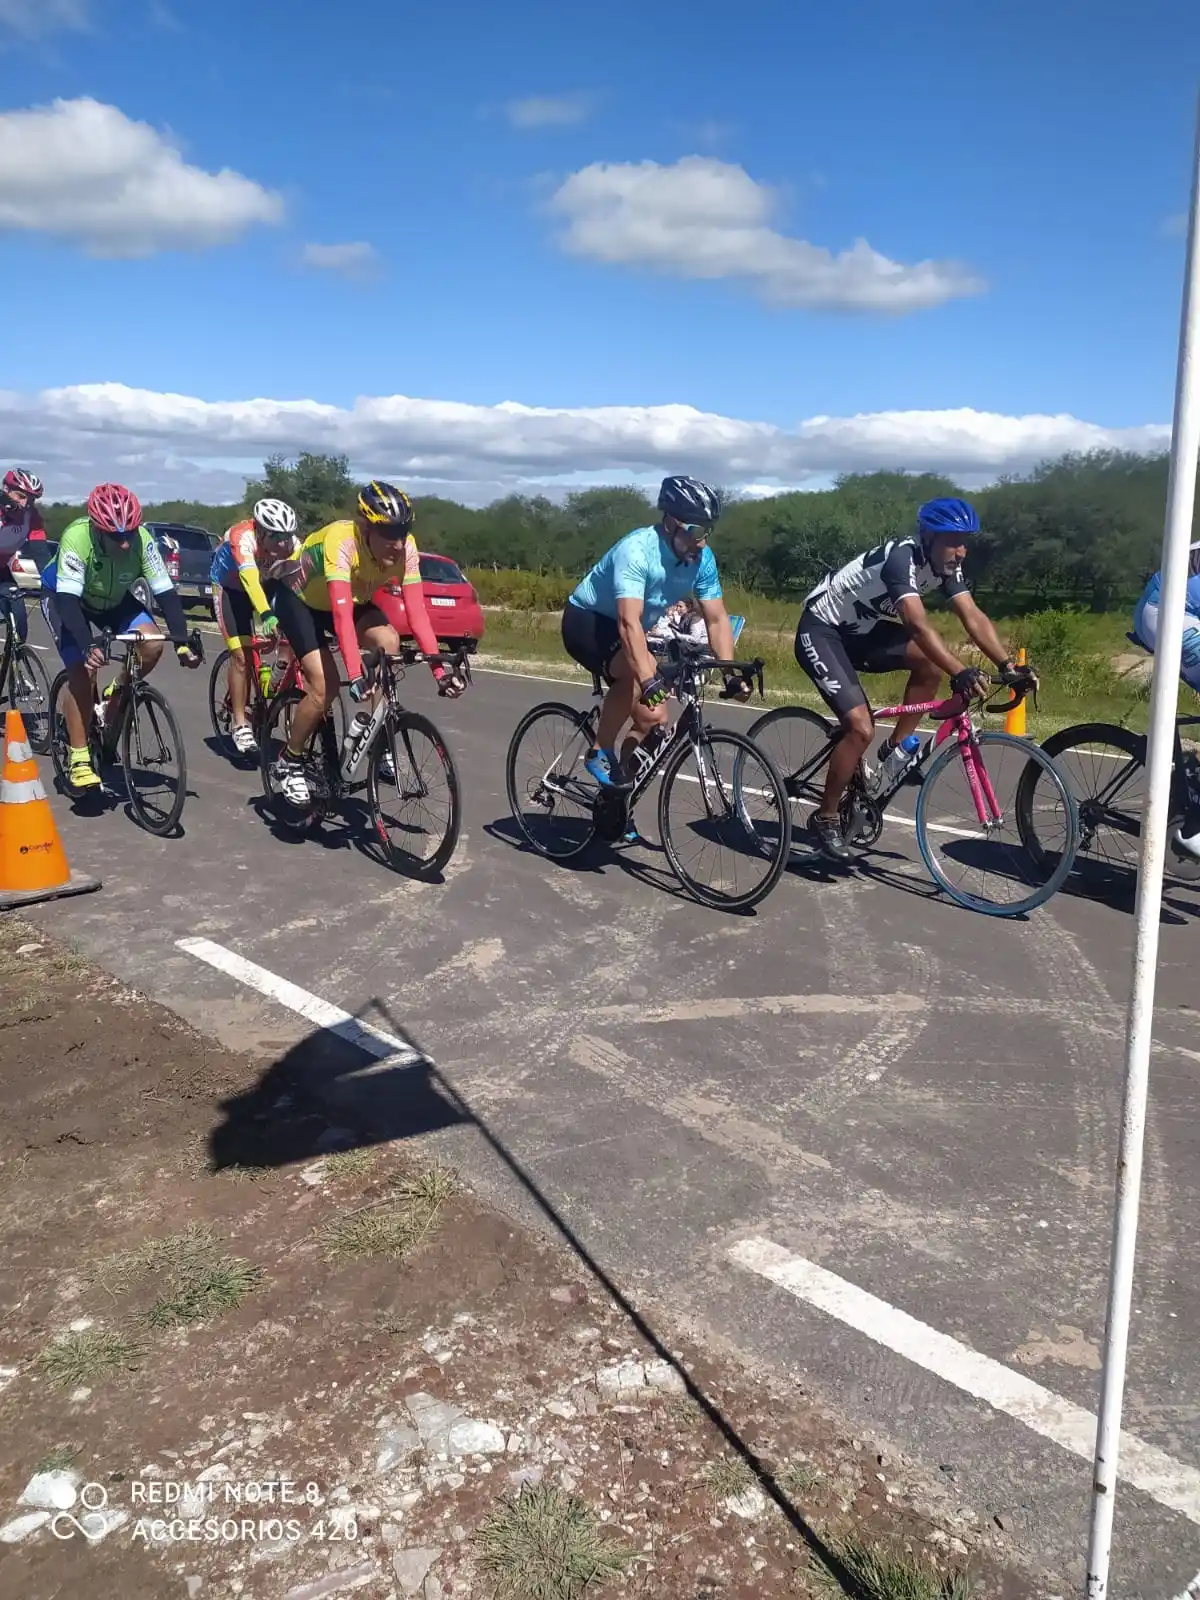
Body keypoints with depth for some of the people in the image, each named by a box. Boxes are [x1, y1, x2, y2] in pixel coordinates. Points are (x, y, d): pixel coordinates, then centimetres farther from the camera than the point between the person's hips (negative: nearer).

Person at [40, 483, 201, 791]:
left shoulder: (142, 539, -29)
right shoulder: (77, 538, -38)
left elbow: (166, 592, -27)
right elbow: (68, 599, -40)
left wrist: (182, 643, -37)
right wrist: (87, 647, -53)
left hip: (114, 600, 3)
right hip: (64, 598, -3)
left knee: (152, 645, -21)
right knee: (83, 670, -20)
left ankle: (119, 694, 9)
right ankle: (78, 758, -9)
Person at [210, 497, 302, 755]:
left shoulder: (292, 545, -26)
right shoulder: (242, 537, -37)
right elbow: (250, 578, -51)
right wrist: (267, 615, -66)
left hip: (266, 584, 5)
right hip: (230, 587, -4)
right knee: (241, 655, -15)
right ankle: (239, 724, -4)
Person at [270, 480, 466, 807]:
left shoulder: (405, 548, -26)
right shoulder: (341, 541, -40)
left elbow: (417, 613, -28)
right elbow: (342, 616, -47)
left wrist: (440, 669, -37)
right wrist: (355, 675, -57)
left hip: (354, 599, 5)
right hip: (300, 600, -5)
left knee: (389, 642, -24)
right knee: (326, 685, -20)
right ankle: (287, 762, 3)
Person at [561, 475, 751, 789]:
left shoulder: (702, 558, -14)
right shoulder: (636, 550, -33)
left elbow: (717, 620, -11)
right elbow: (629, 622, -43)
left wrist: (730, 674, -24)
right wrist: (648, 680, -55)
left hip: (627, 631, 7)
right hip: (586, 620, -7)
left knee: (654, 719, -2)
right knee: (639, 672, -35)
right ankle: (600, 753, -17)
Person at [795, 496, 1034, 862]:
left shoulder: (945, 564, -5)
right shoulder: (901, 557, -30)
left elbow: (973, 617, -10)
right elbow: (918, 624, -43)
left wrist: (1008, 666, -22)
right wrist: (961, 673, -53)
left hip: (860, 629, 8)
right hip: (820, 631, -8)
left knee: (931, 662, -11)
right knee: (861, 728, -18)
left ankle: (896, 748, 6)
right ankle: (825, 818, -1)